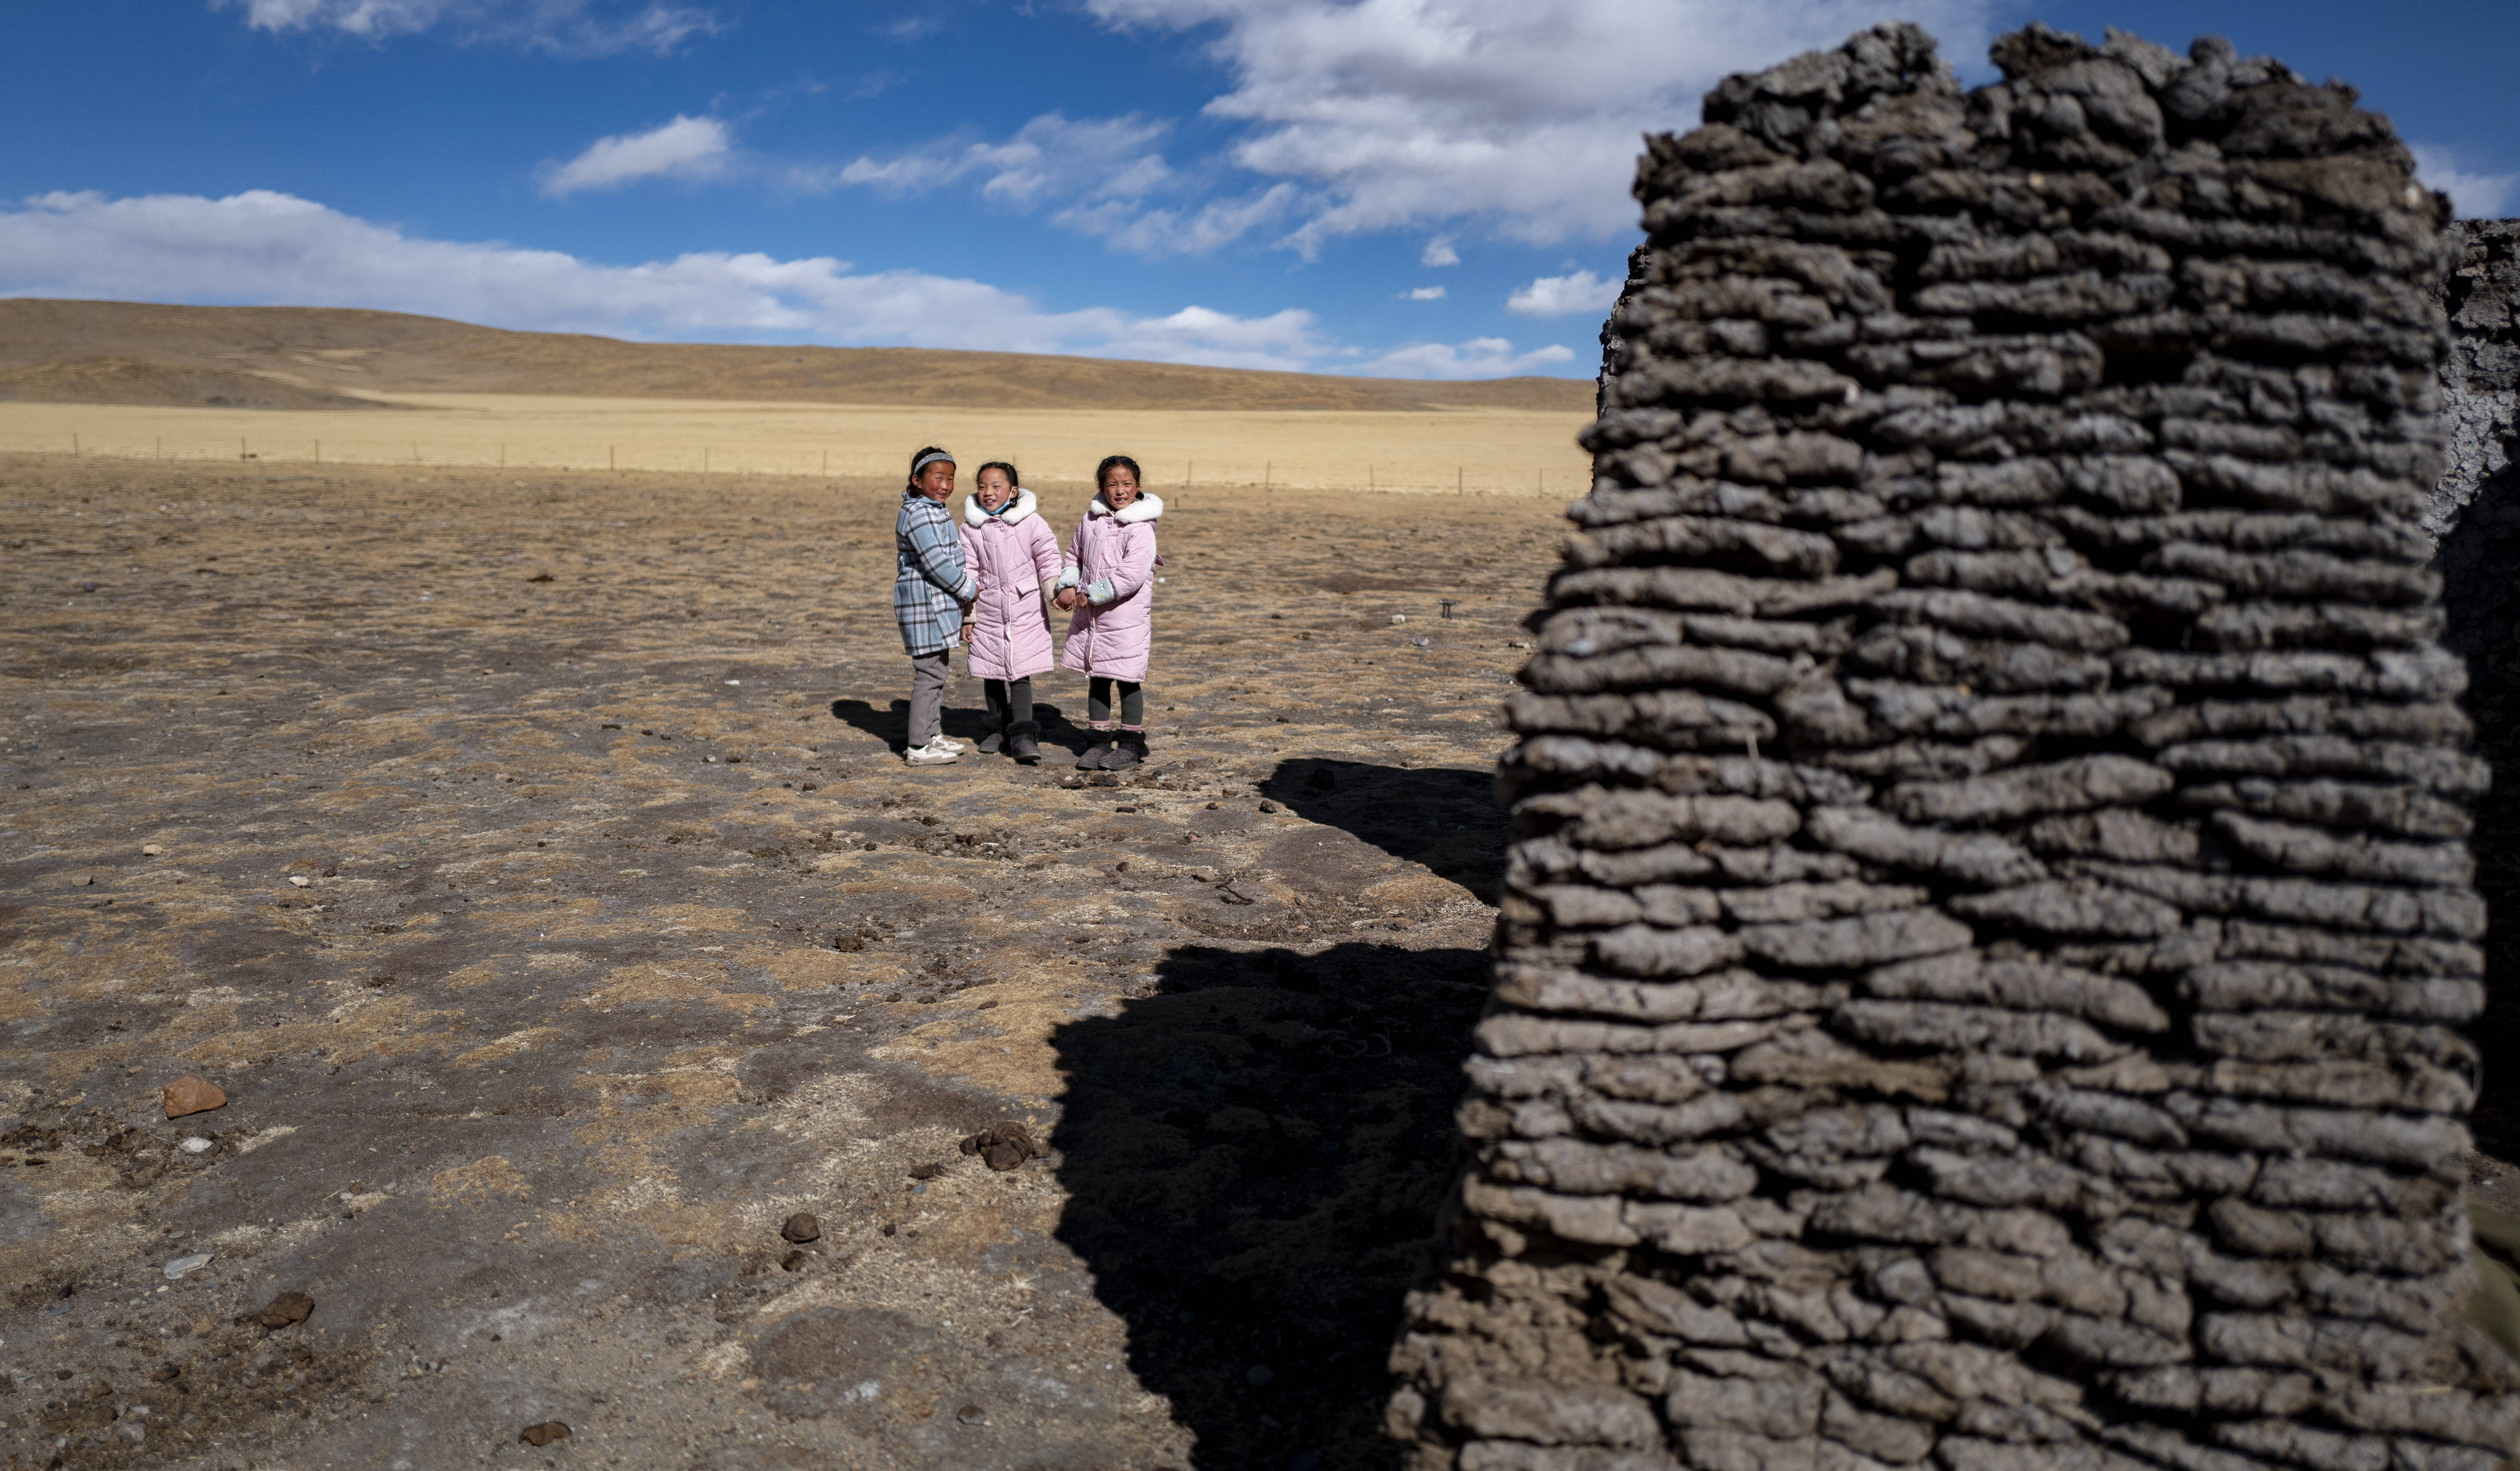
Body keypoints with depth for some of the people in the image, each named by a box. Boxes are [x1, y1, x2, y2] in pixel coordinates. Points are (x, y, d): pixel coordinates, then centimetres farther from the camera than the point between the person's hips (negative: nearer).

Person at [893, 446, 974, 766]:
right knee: (930, 671, -7)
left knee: (939, 668, 17)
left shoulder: (935, 511, 16)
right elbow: (936, 563, -22)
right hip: (925, 603, -11)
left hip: (939, 604, 11)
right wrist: (968, 590, -12)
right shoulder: (918, 514, -18)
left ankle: (933, 734, 28)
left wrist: (965, 586, 14)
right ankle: (919, 748, -2)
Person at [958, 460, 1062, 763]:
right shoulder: (971, 528, 1)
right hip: (988, 614, 3)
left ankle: (1023, 735, -7)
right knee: (992, 675, 11)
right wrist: (967, 616, 2)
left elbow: (1048, 561, 1)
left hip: (1026, 612, -3)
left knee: (1021, 673, -7)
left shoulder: (1031, 522, -6)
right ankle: (999, 729, 25)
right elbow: (968, 574, 3)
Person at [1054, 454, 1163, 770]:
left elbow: (1131, 577, -22)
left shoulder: (1140, 528, -14)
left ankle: (1131, 743, 16)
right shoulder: (1091, 519, 6)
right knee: (1096, 679, 12)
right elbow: (1075, 555, 20)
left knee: (1127, 681, 2)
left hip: (1127, 617, -6)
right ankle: (1101, 740, 23)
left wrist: (1091, 595, -17)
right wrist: (1068, 586, 2)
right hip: (1090, 616, 6)